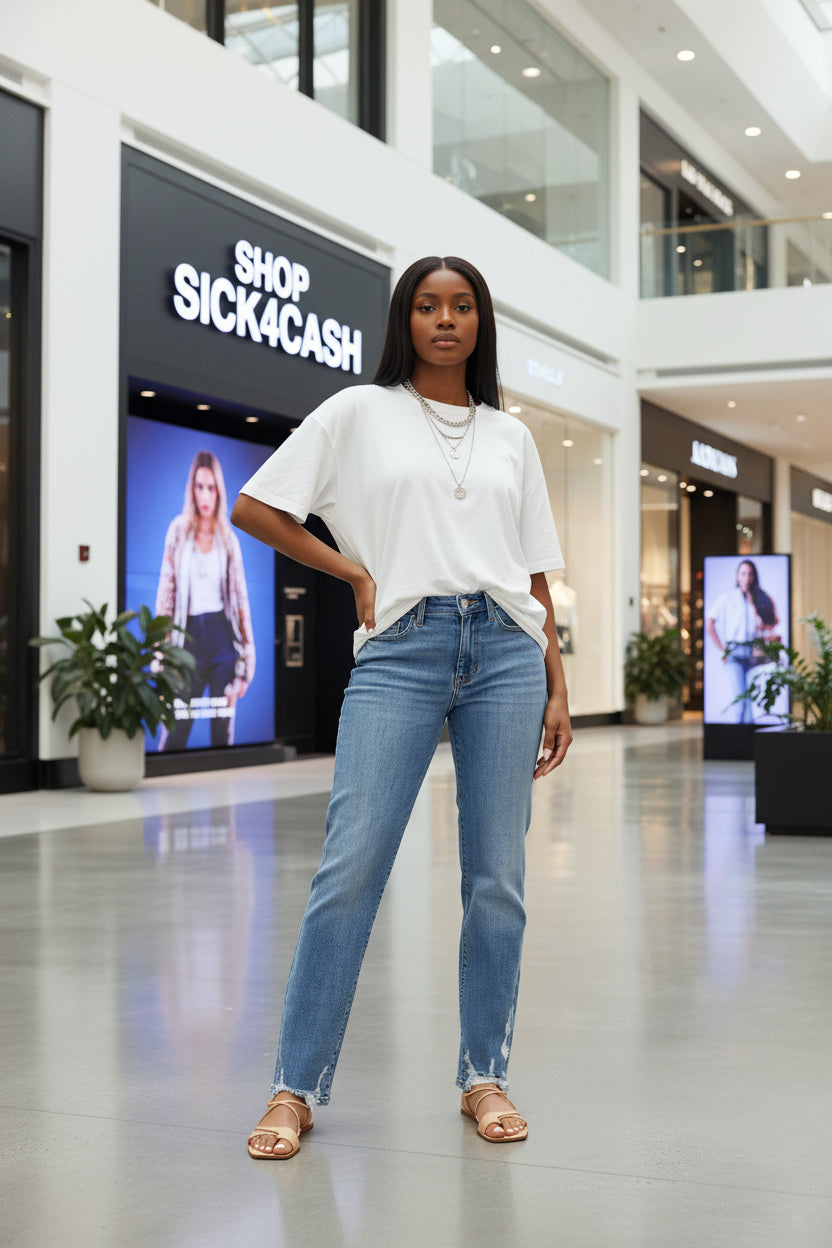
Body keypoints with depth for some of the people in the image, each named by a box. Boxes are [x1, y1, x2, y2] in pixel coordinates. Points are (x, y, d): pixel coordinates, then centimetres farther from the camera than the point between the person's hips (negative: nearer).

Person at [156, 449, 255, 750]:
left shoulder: (228, 539, 6)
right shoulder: (178, 531, 4)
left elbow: (241, 600, 7)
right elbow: (165, 593, 3)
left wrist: (244, 665, 3)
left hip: (221, 637, 1)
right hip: (189, 635, -1)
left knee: (223, 731, 4)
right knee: (174, 735, -5)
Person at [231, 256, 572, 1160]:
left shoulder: (510, 436, 18)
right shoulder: (360, 413, 10)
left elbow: (535, 575, 17)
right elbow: (252, 506, 8)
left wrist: (556, 687, 10)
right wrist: (355, 572, 4)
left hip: (504, 647, 3)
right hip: (400, 647, -3)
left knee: (497, 875, 3)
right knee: (350, 866, -9)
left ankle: (484, 1076, 15)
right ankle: (297, 1086, 0)